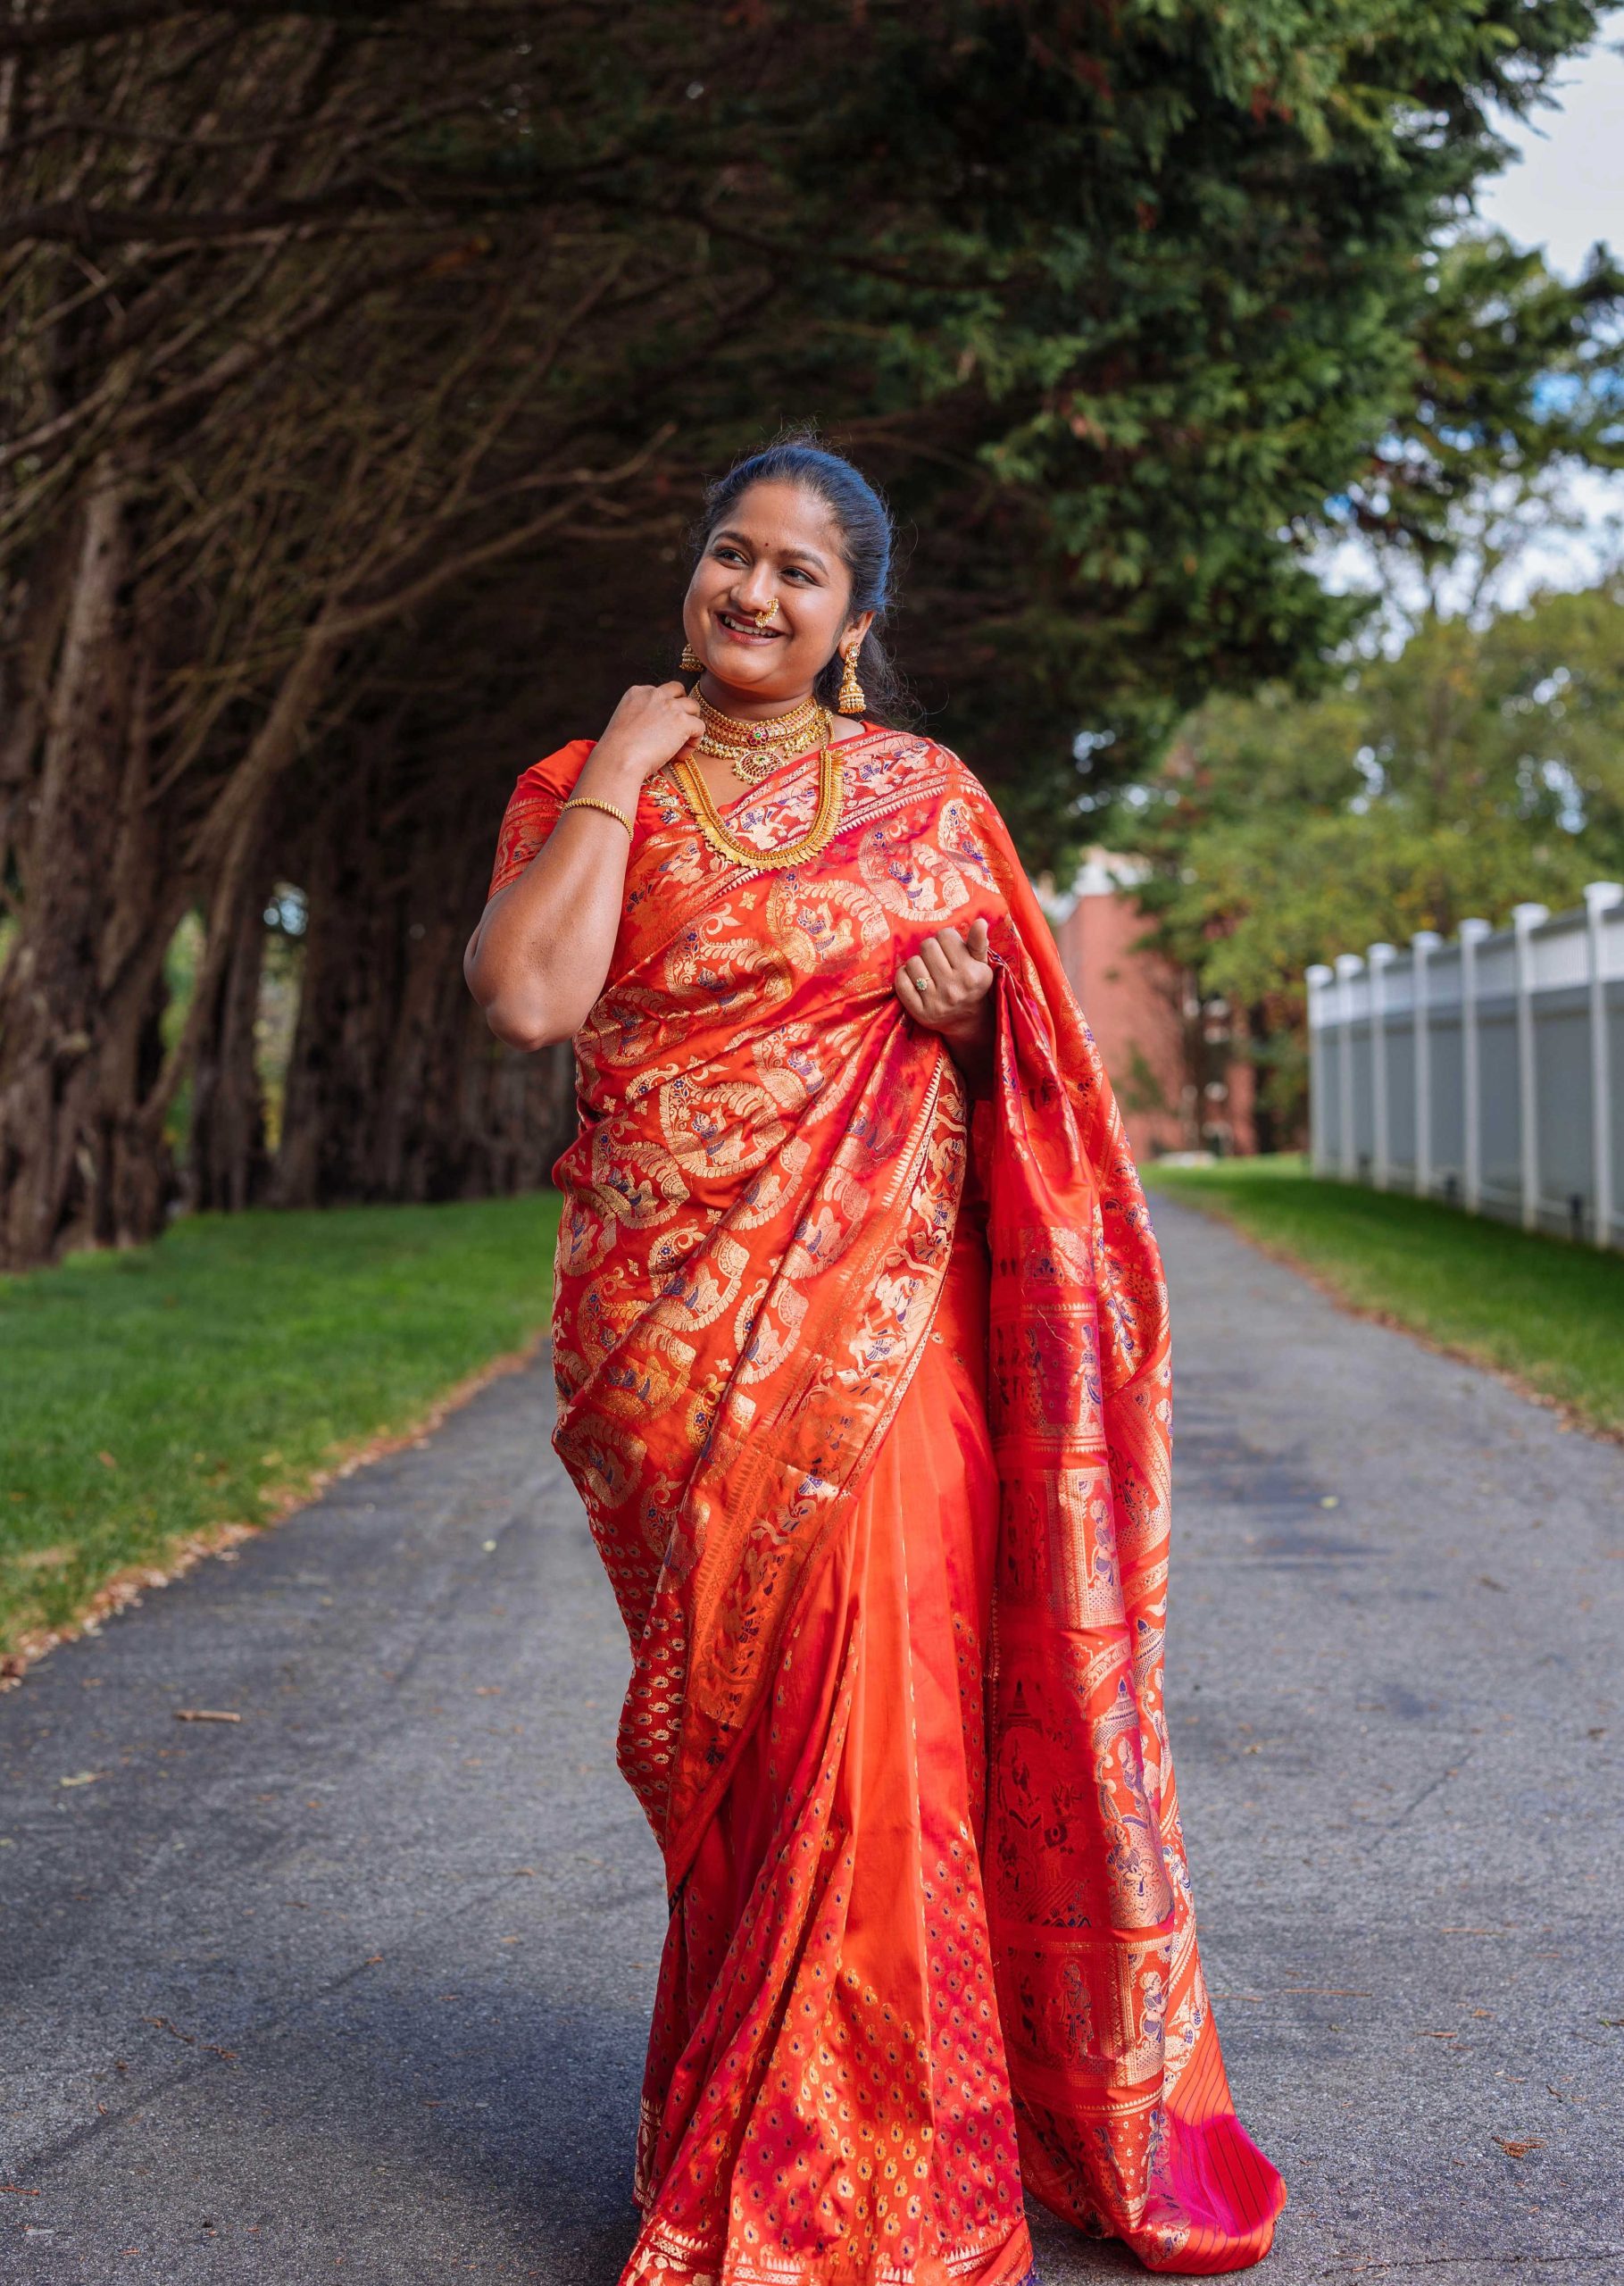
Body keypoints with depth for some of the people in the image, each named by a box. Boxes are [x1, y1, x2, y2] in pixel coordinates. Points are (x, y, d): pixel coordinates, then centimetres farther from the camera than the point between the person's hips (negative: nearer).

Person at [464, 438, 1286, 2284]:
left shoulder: (927, 797, 10)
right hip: (672, 1329, 0)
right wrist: (618, 771, -6)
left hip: (879, 1304, 0)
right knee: (717, 1711, 6)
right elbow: (526, 999, -10)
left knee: (873, 1697, -5)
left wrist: (974, 1008, -6)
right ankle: (741, 2101, 25)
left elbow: (1018, 1048, 17)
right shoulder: (593, 791, 8)